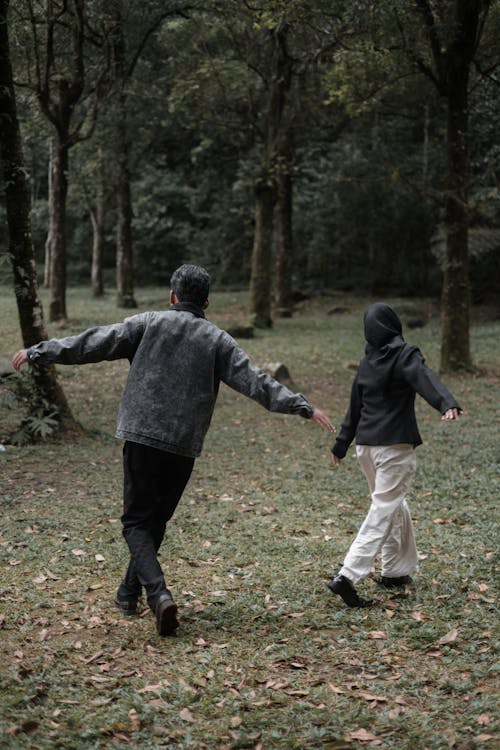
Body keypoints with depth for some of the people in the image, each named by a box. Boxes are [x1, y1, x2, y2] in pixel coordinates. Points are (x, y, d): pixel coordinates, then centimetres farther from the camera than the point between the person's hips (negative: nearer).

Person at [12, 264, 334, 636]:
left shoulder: (149, 324, 2)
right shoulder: (217, 340, 5)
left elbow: (91, 344, 1)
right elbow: (255, 381, -2)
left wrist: (36, 353, 10)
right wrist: (304, 407, 1)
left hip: (143, 438, -2)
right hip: (185, 446, 2)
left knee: (137, 521, 2)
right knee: (157, 521, 19)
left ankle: (159, 595, -18)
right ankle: (129, 593, 28)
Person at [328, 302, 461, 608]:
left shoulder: (367, 363, 12)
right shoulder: (405, 354, -8)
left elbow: (355, 407, 19)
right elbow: (425, 378, -28)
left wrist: (341, 446, 27)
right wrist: (447, 403, -45)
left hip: (366, 444, 7)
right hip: (394, 445, -7)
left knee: (395, 505, 21)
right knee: (385, 509, -6)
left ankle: (398, 570, 26)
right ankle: (348, 576, -16)